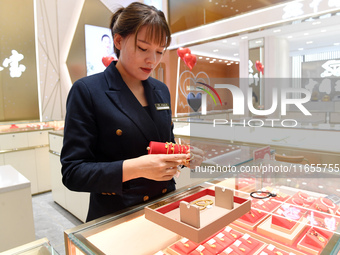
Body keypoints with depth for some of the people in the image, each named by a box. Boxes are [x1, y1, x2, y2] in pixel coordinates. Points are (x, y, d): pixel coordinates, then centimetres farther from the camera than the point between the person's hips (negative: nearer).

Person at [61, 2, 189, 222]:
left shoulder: (161, 90, 6)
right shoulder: (87, 91, -11)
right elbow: (72, 173, -13)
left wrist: (181, 156, -6)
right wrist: (135, 168, -26)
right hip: (114, 217, -3)